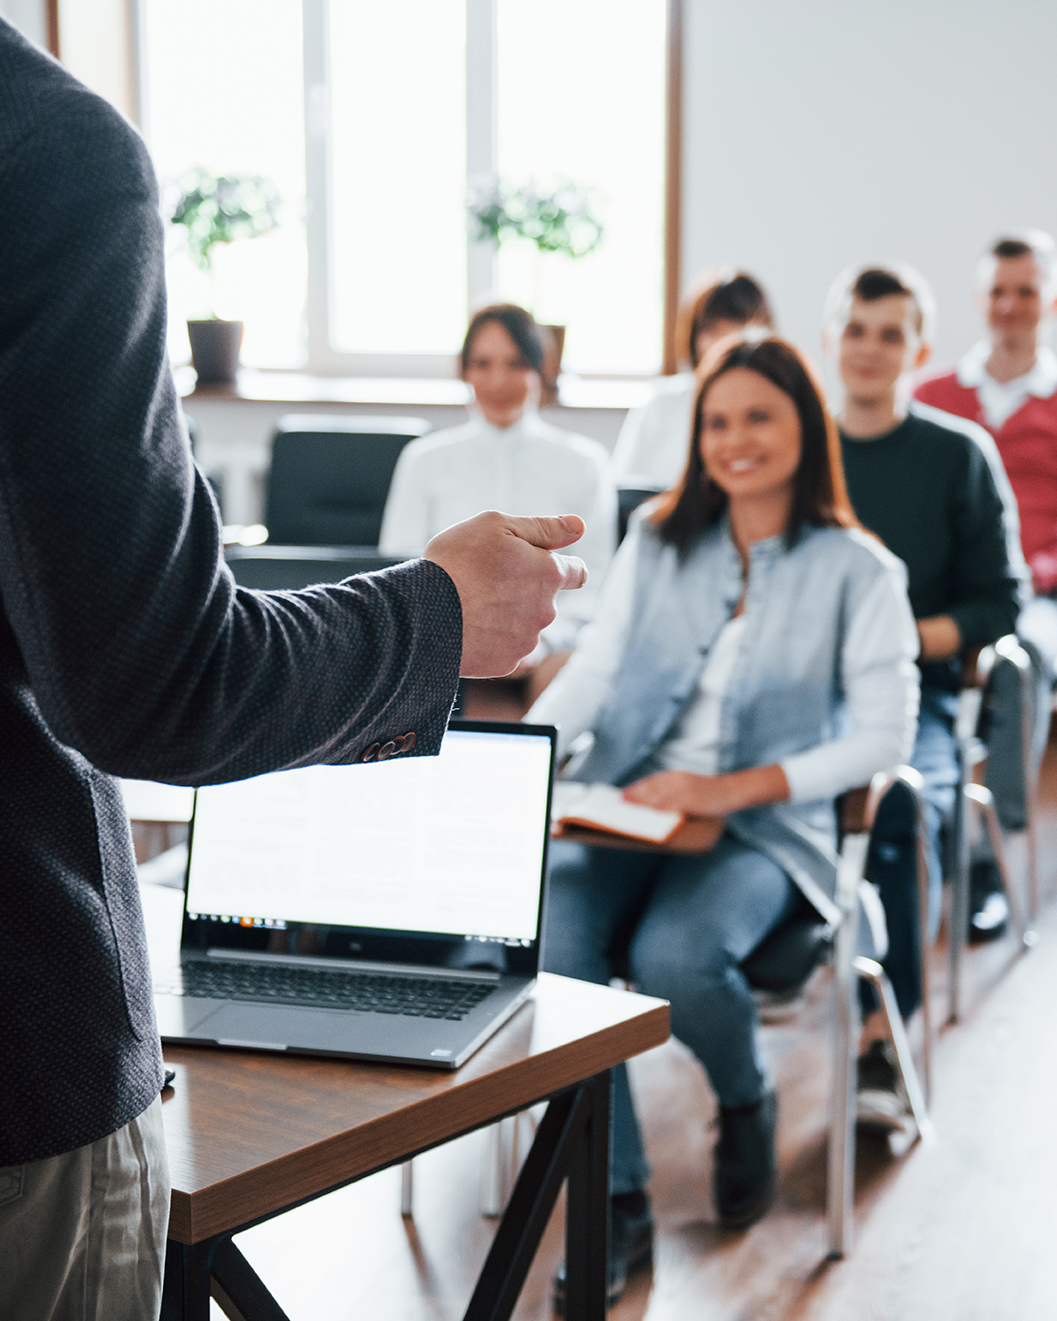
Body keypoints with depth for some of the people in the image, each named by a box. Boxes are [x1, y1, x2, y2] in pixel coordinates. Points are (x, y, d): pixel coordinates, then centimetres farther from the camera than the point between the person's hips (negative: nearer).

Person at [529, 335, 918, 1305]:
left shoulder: (857, 570, 3)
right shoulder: (657, 540, 14)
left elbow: (884, 734, -3)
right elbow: (591, 671, 8)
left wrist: (736, 789, -15)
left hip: (763, 828, -3)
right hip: (623, 809, 3)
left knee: (675, 956, -32)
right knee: (548, 944, -26)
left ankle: (747, 1101, 5)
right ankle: (618, 1205, -12)